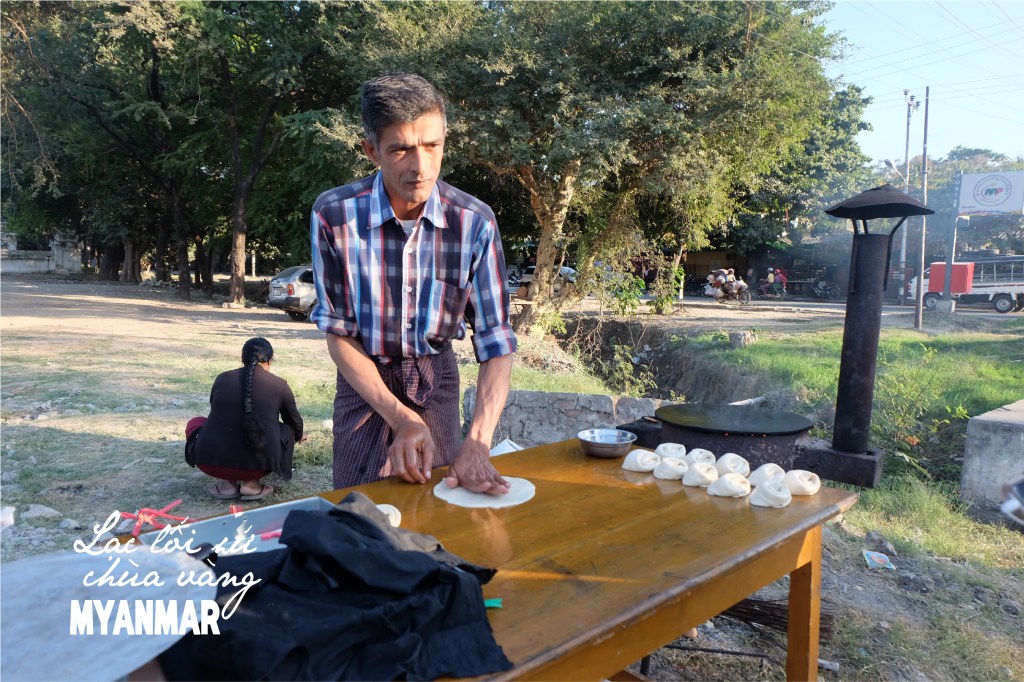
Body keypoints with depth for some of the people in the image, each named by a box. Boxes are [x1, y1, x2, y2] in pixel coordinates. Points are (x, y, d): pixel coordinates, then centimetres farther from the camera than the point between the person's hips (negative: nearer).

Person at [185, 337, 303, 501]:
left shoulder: (222, 378, 14)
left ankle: (226, 483, 13)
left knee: (195, 423, 30)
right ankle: (251, 482, 8)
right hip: (257, 464, -1)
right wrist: (298, 437, 51)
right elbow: (296, 424, 26)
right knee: (287, 430, 26)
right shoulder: (279, 385, 9)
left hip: (212, 461, 1)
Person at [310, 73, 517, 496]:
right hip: (364, 378, -1)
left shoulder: (475, 222, -19)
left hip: (435, 377, 1)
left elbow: (495, 342, -19)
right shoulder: (334, 215, -21)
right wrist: (401, 418, -24)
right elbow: (338, 333, -14)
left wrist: (477, 442, -33)